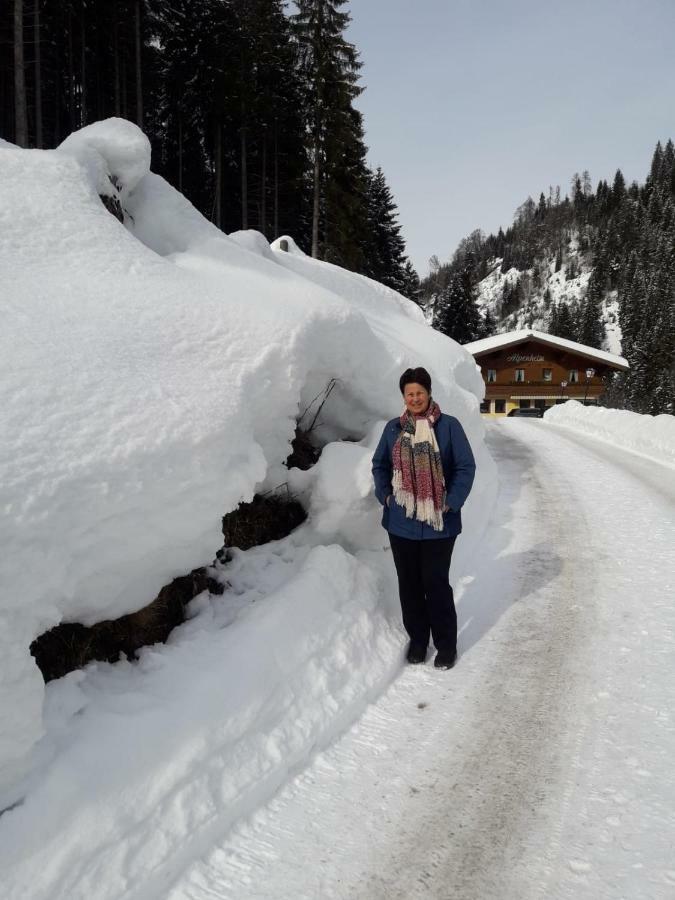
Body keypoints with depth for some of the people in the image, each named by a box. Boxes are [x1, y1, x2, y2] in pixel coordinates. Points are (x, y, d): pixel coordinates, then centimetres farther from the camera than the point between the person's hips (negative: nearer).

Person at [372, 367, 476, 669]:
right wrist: (385, 495, 3)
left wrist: (451, 502, -11)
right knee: (409, 582, 13)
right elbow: (379, 465, 15)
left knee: (436, 583, 1)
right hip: (401, 522, 4)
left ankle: (446, 643, 20)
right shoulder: (393, 428, 5)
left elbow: (466, 467, -5)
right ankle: (417, 638, 30)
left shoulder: (448, 426, -6)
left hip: (437, 522, -4)